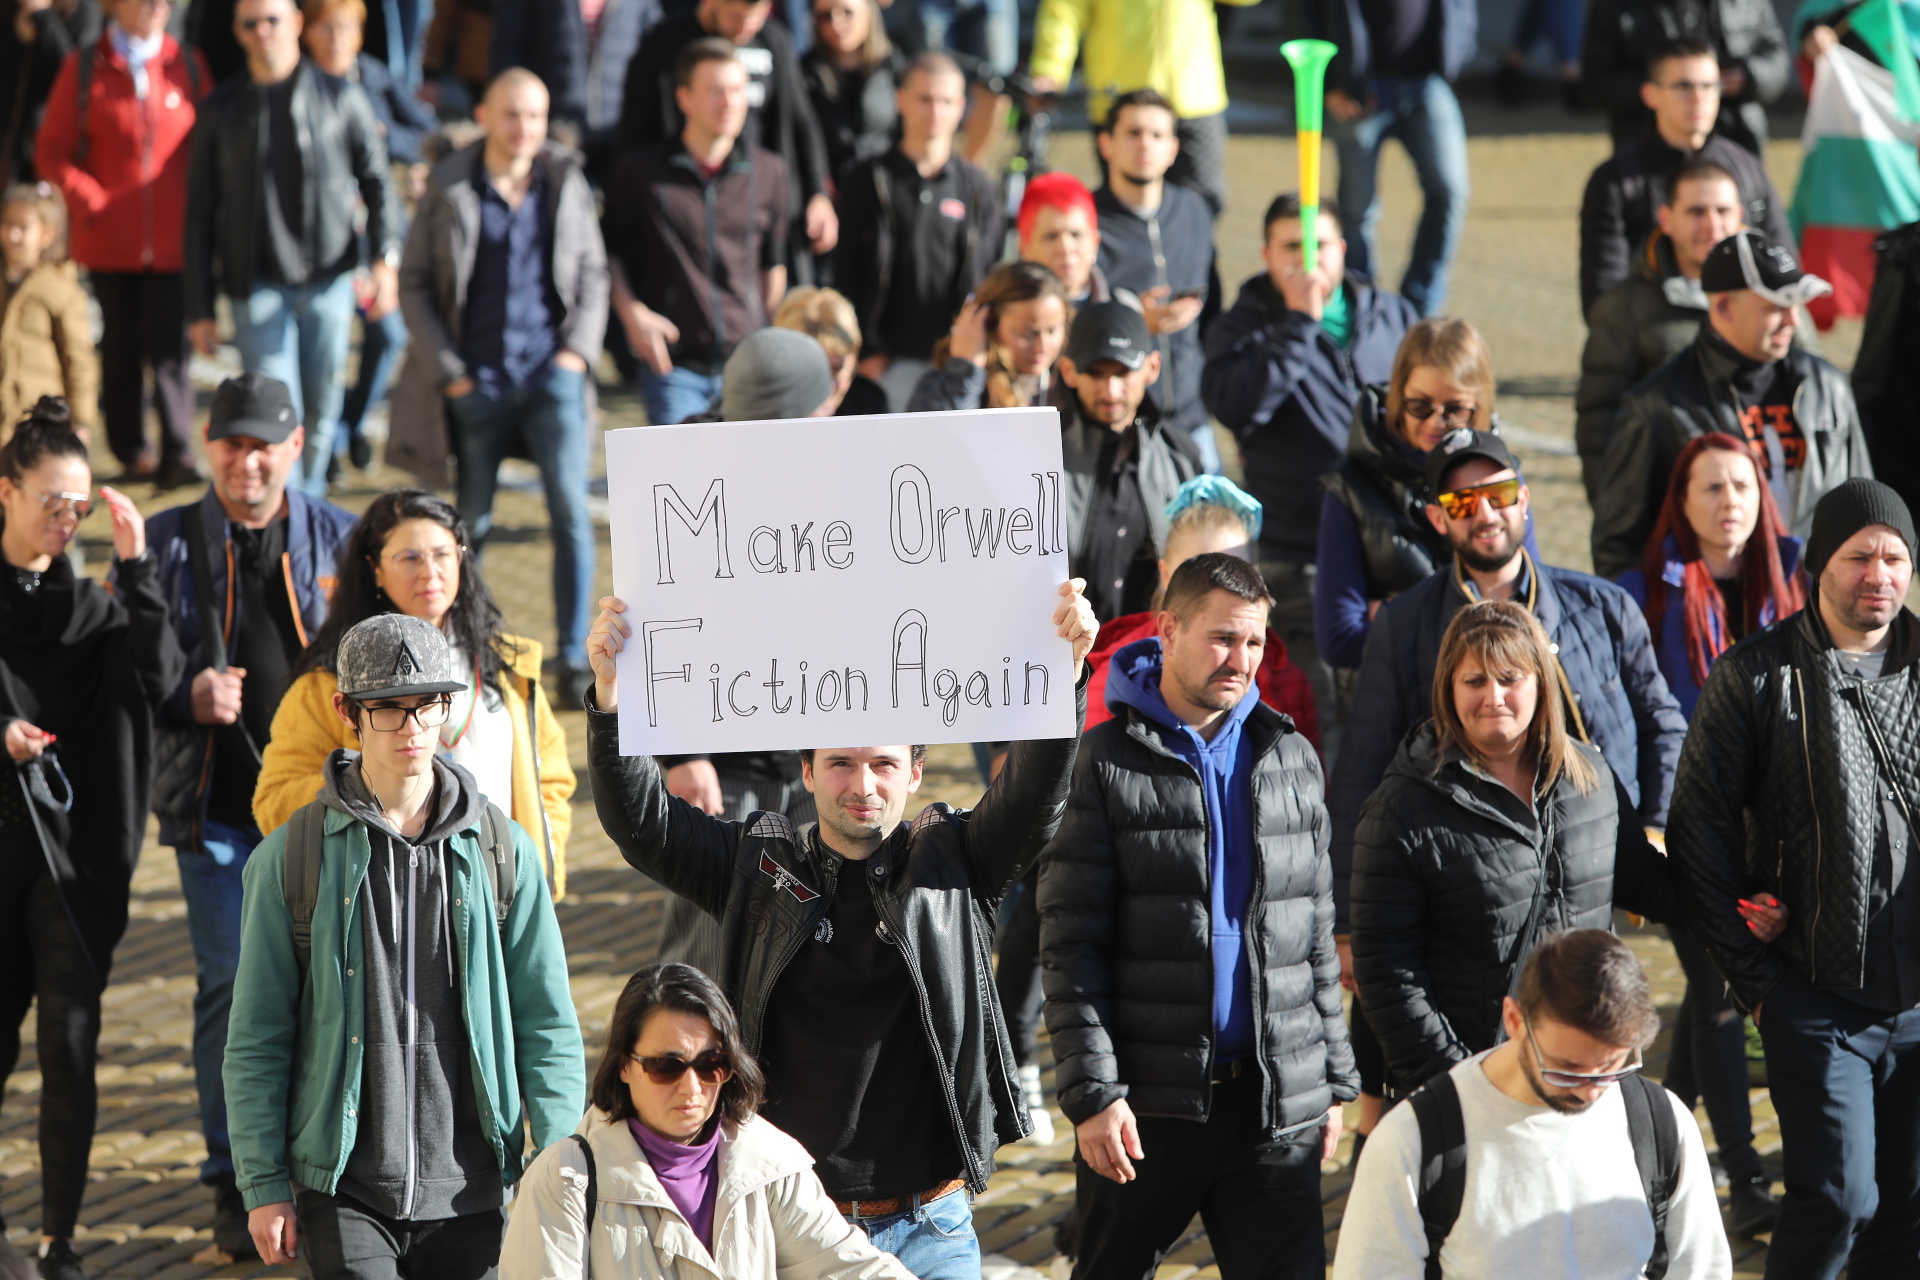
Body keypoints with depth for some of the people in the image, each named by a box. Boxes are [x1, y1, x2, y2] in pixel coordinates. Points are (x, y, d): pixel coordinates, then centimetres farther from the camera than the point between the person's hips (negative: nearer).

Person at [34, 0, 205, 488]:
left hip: (172, 240, 0)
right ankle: (132, 452, 18)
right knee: (122, 344, 8)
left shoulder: (188, 65, 6)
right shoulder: (85, 68, 2)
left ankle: (177, 457, -9)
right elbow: (52, 151, 2)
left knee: (168, 345, -8)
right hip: (108, 240, 0)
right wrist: (88, 199, -12)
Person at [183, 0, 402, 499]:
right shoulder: (220, 110, 6)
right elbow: (201, 211, 8)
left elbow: (377, 179, 7)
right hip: (258, 285, -1)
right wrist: (200, 308, 4)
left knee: (321, 410, 7)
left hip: (328, 279, 1)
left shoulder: (341, 98, 5)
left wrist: (385, 258, -9)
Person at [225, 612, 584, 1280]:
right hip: (342, 1194, -2)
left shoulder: (502, 849, 5)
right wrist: (263, 1186, 0)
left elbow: (546, 1024, 7)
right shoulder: (291, 857, 1)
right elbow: (256, 1038, 4)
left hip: (470, 1192, 2)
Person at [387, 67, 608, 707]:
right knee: (471, 522, 7)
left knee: (570, 509, -11)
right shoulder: (450, 190, 2)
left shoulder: (566, 182, 7)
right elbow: (414, 283, 5)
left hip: (551, 371, 0)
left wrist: (579, 348, -1)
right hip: (476, 382, 0)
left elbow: (593, 274, 13)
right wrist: (446, 369, -2)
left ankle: (574, 660, -7)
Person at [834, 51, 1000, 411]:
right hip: (891, 363, -2)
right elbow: (846, 275, 3)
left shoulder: (976, 189, 10)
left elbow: (988, 278, 10)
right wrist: (865, 352, -4)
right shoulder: (868, 181, 4)